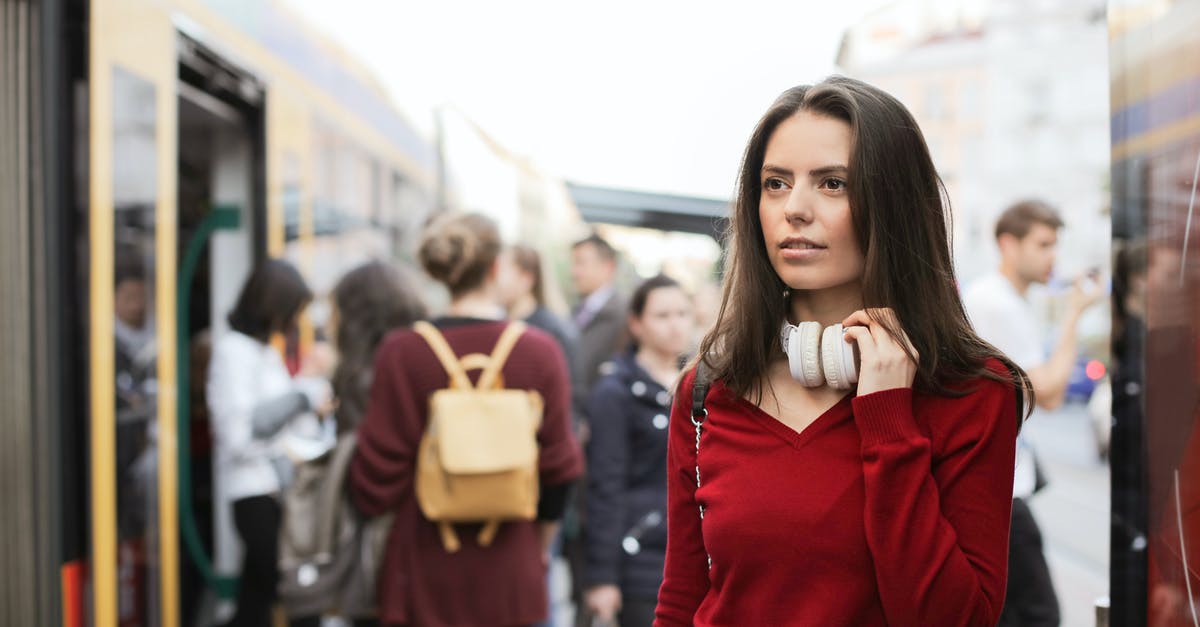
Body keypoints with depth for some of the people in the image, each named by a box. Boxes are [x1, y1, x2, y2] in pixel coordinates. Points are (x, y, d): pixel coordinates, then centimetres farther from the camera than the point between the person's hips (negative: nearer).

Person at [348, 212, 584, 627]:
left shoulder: (402, 352, -9)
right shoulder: (541, 352, -5)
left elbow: (379, 467, -5)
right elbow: (558, 466, 0)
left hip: (425, 565, -1)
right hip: (509, 569, 1)